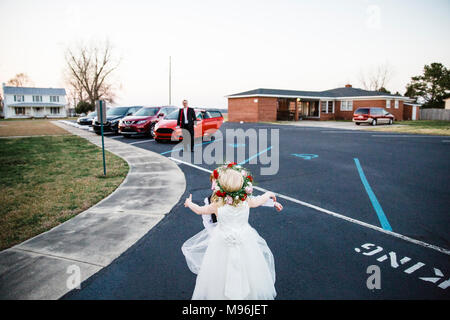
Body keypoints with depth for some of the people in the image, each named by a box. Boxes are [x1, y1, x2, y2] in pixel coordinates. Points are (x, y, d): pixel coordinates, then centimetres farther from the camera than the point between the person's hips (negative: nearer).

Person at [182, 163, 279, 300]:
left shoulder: (217, 205, -16)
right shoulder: (246, 201, -12)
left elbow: (199, 210, 2)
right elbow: (258, 201, 10)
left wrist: (189, 203, 23)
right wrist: (269, 194, 31)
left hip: (222, 243, -2)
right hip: (245, 241, 2)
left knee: (221, 274, 15)